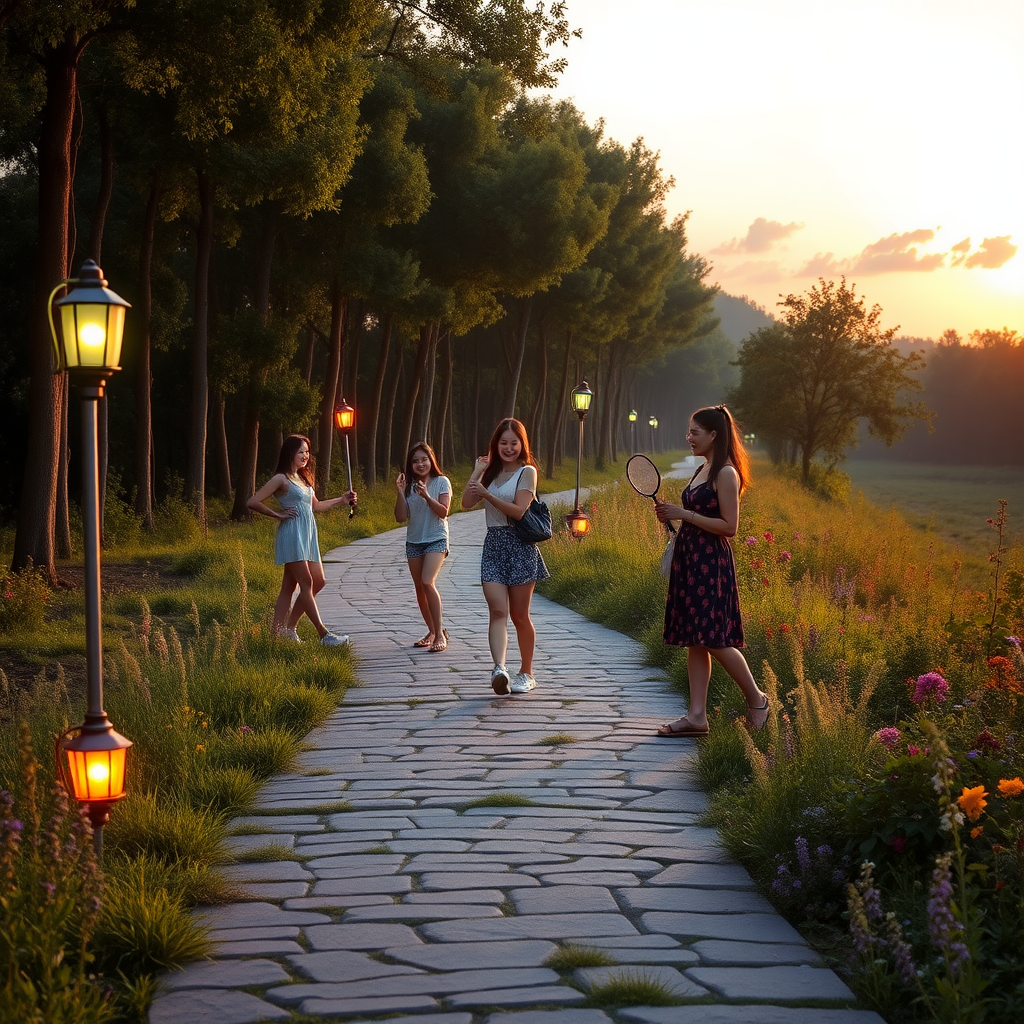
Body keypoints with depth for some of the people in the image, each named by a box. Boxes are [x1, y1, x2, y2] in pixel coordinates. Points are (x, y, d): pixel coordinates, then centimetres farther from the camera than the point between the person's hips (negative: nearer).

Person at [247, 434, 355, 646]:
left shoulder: (302, 479, 18)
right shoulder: (281, 479, -7)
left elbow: (316, 505, 29)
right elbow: (253, 502, -12)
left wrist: (341, 500, 21)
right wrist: (278, 515, -10)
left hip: (308, 537, 9)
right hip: (292, 535, -9)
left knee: (318, 581, 6)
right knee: (306, 583, -10)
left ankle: (287, 629, 11)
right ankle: (324, 635, -12)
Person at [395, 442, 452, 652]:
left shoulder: (442, 482, -3)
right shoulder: (409, 486, 6)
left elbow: (443, 512, -11)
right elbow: (401, 517, -1)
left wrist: (426, 496, -24)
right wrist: (400, 492, -12)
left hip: (436, 540, -5)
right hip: (414, 541, 5)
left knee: (427, 582, -21)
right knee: (419, 588, 6)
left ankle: (440, 633, -17)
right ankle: (432, 632, 19)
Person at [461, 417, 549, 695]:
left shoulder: (527, 472, -2)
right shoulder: (493, 472, 15)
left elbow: (519, 511, -14)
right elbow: (467, 502, 6)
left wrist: (486, 494, -18)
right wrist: (477, 472, 2)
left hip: (519, 547, -4)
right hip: (493, 546, 4)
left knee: (520, 615, 4)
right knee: (498, 611, -13)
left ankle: (526, 673, 18)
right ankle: (499, 669, -29)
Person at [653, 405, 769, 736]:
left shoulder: (726, 474, -13)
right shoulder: (703, 470, 15)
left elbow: (729, 526, -18)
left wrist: (684, 514, -17)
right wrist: (672, 514, 8)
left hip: (711, 563, -9)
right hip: (690, 559, 9)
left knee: (715, 640, -7)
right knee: (694, 641, 6)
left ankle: (756, 699, 12)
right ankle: (697, 716, 7)